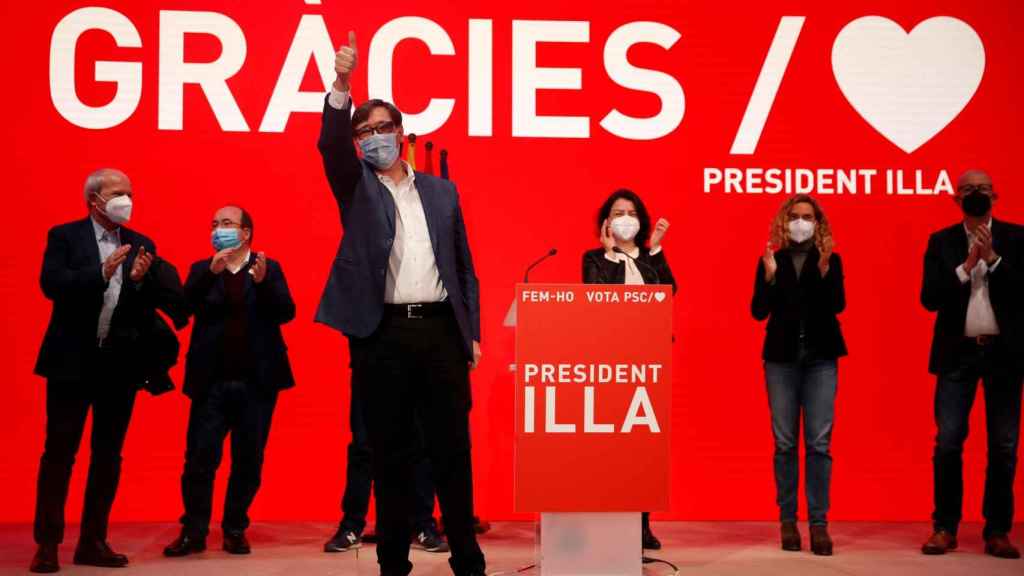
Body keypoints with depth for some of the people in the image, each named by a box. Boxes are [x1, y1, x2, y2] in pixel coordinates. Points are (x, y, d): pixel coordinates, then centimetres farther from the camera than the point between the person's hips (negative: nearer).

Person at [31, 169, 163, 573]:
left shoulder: (142, 246, 9)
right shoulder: (64, 236, 0)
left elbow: (151, 305, 4)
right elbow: (51, 284, -15)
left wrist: (139, 280, -15)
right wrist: (102, 273, -26)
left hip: (120, 364, 4)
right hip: (72, 361, -4)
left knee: (108, 457, 8)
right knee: (59, 453, 1)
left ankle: (92, 542, 16)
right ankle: (47, 543, 7)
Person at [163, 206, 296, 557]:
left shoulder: (268, 268, 6)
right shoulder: (201, 270, 9)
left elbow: (286, 313, -6)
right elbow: (184, 306, -9)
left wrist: (263, 281, -23)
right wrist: (211, 271, -23)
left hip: (257, 381, 0)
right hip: (212, 381, 1)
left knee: (248, 460, 5)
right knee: (199, 458, -2)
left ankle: (235, 529, 17)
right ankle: (194, 531, 8)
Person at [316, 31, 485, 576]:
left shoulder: (441, 190, 15)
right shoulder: (356, 186, 10)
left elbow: (463, 264, 15)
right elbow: (330, 146, -11)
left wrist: (472, 332, 8)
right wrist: (340, 86, -25)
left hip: (440, 331, 2)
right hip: (381, 334, -1)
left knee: (452, 449, 3)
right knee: (389, 454, 4)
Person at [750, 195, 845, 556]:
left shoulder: (831, 259, 4)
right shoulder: (770, 260, 5)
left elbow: (837, 305, -9)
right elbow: (759, 312, -2)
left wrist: (824, 269, -22)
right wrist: (770, 275, -15)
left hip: (821, 357, -1)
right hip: (782, 357, 1)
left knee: (819, 442, -4)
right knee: (784, 442, 2)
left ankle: (819, 523, 0)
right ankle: (788, 520, 10)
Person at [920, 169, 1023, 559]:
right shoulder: (941, 242, 6)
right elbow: (929, 298, -4)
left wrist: (992, 258, -14)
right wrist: (967, 265, -13)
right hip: (957, 353, 0)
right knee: (948, 443, -3)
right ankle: (944, 528, 6)